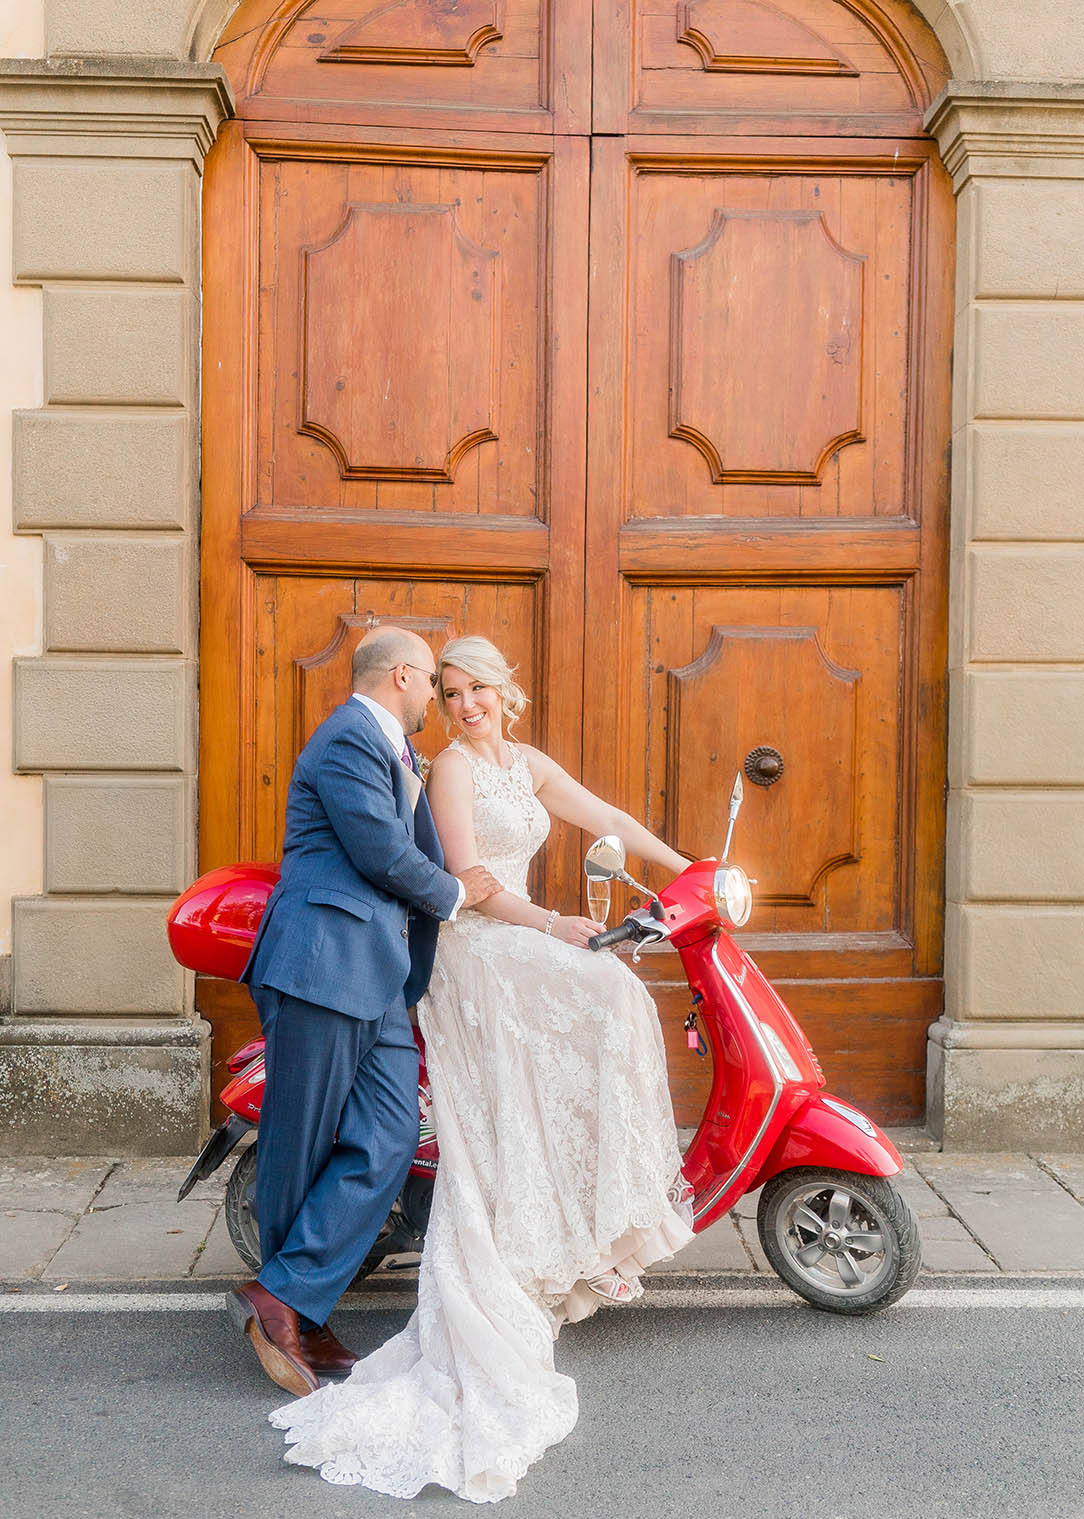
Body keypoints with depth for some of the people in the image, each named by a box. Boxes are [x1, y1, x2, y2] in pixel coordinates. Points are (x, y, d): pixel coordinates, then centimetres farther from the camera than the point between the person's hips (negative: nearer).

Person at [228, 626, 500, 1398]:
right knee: (305, 1147, 0)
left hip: (380, 976, 9)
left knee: (389, 1141, -1)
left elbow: (410, 848, 32)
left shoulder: (390, 747, 24)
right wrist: (454, 894, 5)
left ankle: (288, 1303, 3)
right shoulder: (350, 740, -9)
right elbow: (384, 856, -14)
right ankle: (284, 1302, 12)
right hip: (323, 964, -9)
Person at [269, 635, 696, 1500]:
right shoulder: (453, 766, -5)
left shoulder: (528, 766, 18)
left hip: (520, 940, 8)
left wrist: (690, 868, 17)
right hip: (473, 949, -8)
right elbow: (465, 876, -12)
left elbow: (609, 820, 20)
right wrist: (551, 925, -19)